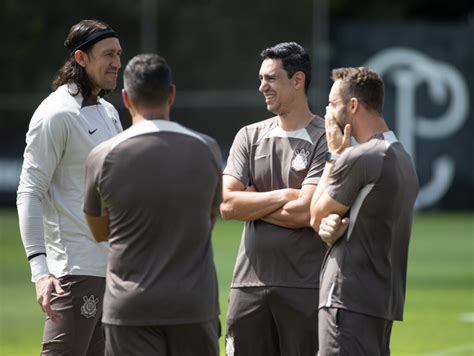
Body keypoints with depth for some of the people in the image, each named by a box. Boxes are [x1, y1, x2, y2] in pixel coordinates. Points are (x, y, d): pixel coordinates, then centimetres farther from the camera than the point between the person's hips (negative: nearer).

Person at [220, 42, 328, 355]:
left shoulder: (325, 140, -4)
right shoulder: (250, 136, 12)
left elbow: (303, 212, -14)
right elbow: (227, 205, 1)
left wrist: (251, 203, -2)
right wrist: (281, 196, -8)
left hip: (305, 287, -5)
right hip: (250, 282, 5)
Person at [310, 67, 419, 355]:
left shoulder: (358, 158, -16)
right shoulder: (402, 158, 16)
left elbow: (317, 216, -3)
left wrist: (335, 154, 4)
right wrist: (331, 227, -3)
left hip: (350, 300, -10)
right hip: (385, 297, 10)